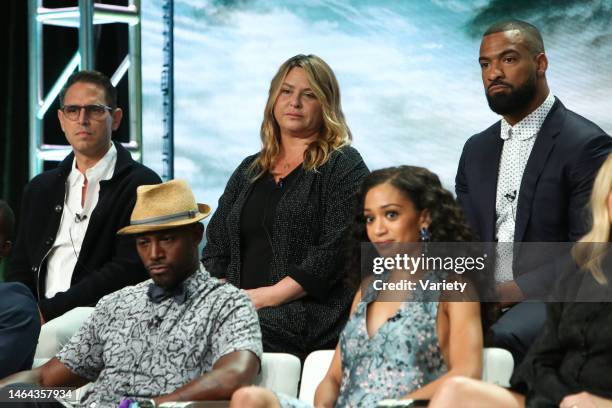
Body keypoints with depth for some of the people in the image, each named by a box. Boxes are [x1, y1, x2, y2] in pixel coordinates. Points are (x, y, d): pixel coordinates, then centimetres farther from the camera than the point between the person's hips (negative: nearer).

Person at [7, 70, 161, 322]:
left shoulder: (140, 185, 1)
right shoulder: (39, 190, 20)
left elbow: (128, 269, -9)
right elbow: (20, 268, 18)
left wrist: (48, 310, -14)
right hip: (42, 320, 5)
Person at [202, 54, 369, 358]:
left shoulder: (344, 168, 4)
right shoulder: (249, 171, 24)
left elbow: (336, 253, -8)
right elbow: (216, 248, 22)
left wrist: (266, 297, -14)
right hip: (240, 315, 5)